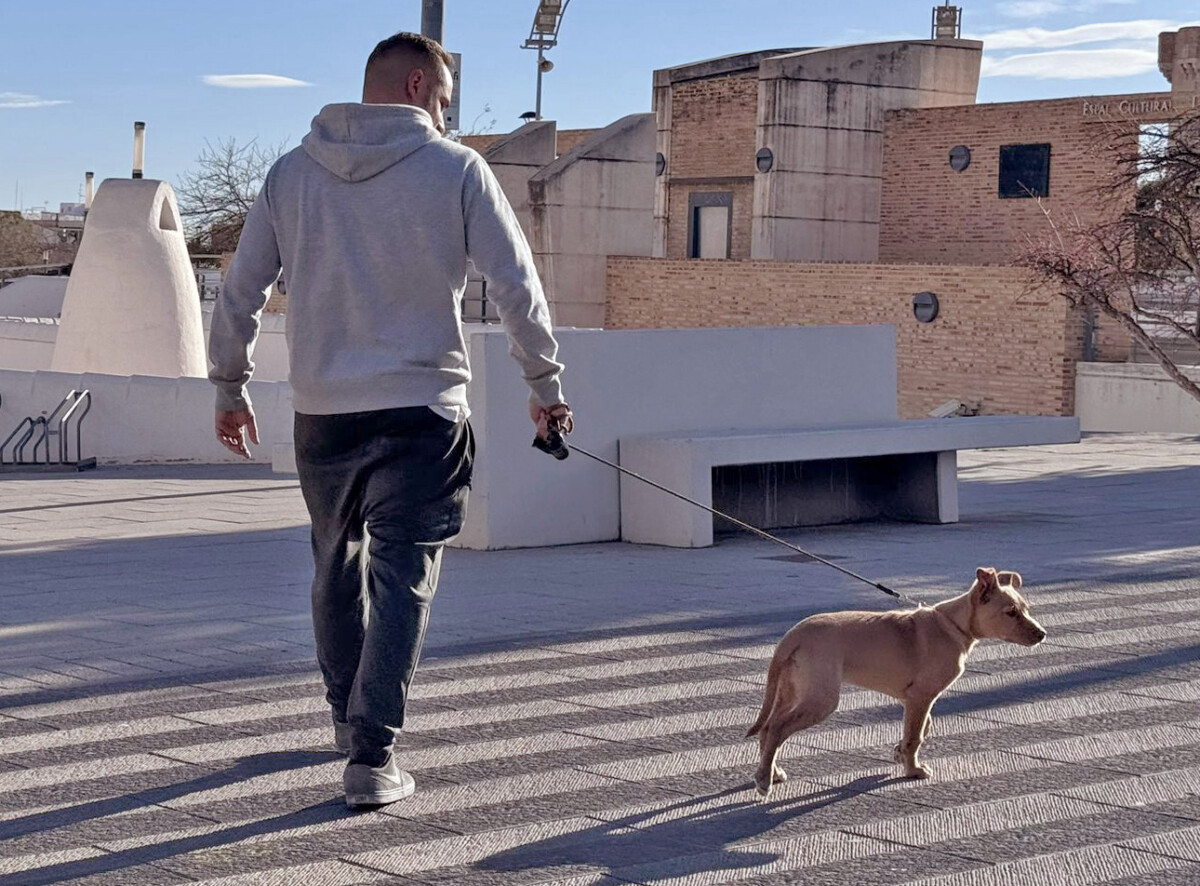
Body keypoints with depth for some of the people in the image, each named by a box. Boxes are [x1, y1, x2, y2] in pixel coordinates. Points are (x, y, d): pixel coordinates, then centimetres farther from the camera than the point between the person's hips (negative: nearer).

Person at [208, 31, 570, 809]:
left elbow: (240, 291, 8)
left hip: (322, 413, 4)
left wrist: (230, 386, 19)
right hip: (420, 409, -3)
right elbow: (517, 285, -3)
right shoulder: (455, 169, -3)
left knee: (338, 566, 20)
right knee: (402, 581, 0)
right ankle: (373, 756, -7)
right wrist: (545, 381, 8)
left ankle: (350, 719, 36)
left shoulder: (292, 172, 6)